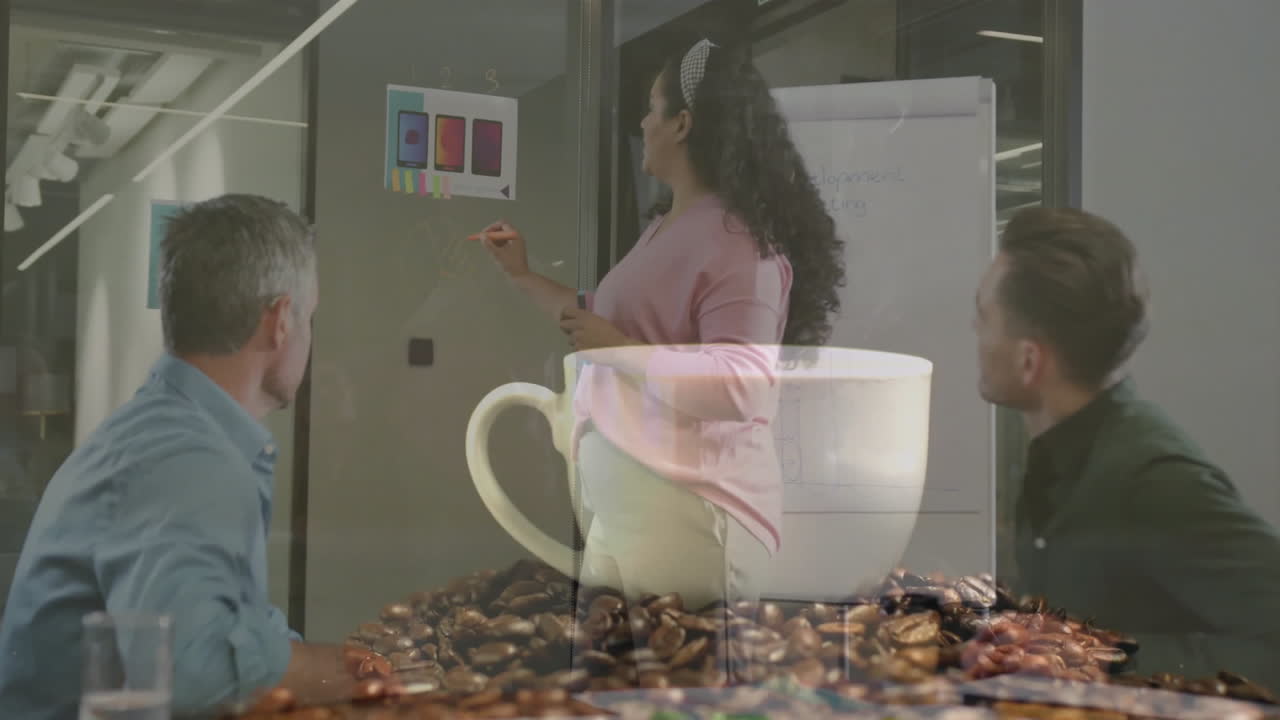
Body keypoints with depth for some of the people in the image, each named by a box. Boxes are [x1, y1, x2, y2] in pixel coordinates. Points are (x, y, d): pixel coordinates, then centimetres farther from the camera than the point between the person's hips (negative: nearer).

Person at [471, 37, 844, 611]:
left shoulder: (738, 240, -16)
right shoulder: (665, 228, 15)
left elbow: (743, 385, -25)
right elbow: (607, 324, 28)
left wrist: (618, 349, -22)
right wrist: (523, 276, 28)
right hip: (625, 500, 9)